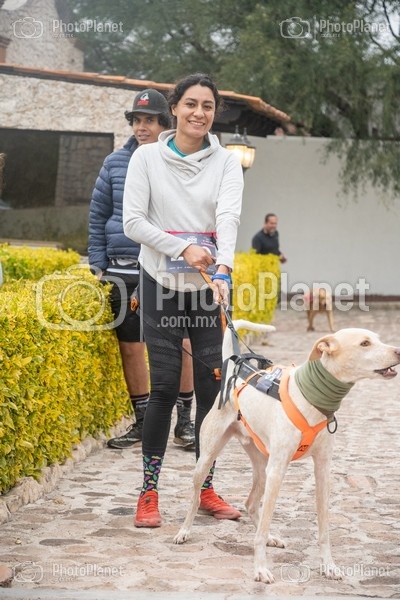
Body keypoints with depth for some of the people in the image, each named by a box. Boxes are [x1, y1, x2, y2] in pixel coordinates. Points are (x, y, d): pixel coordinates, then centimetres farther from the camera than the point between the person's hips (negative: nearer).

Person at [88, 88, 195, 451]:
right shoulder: (115, 163, 8)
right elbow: (98, 215, 12)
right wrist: (98, 264, 6)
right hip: (124, 271, 3)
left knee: (181, 344, -3)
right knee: (131, 349, 6)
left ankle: (185, 422, 13)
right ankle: (142, 423, 20)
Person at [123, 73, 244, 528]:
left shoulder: (226, 162, 3)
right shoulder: (147, 158, 1)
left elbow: (228, 217, -13)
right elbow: (133, 221, -5)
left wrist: (222, 270, -30)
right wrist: (184, 249, -17)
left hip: (210, 284, 2)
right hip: (162, 282, -2)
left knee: (211, 385, 3)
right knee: (164, 385, -4)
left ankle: (206, 489, 17)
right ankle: (148, 493, 7)